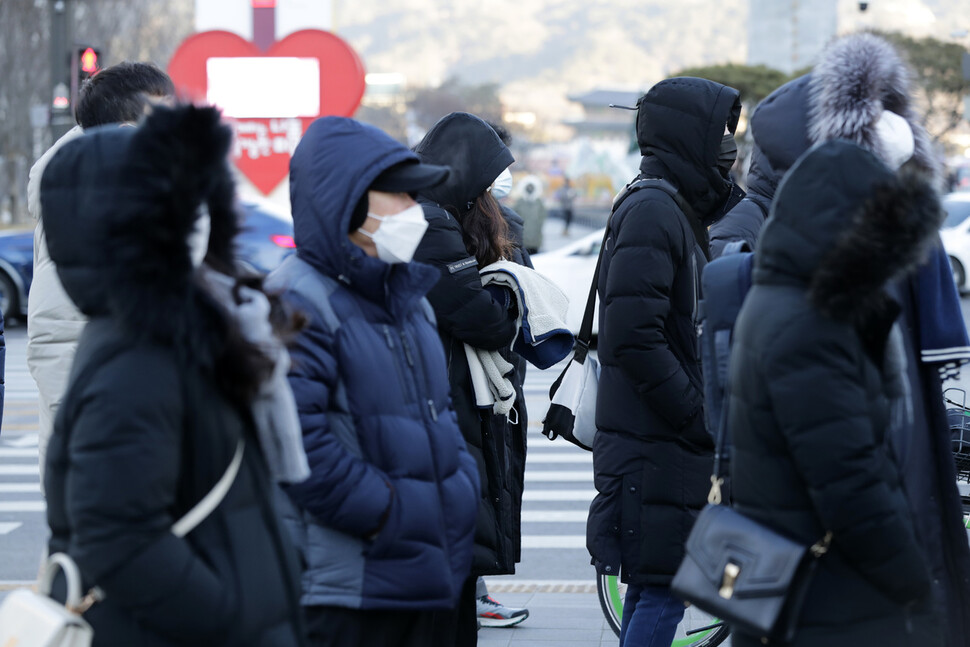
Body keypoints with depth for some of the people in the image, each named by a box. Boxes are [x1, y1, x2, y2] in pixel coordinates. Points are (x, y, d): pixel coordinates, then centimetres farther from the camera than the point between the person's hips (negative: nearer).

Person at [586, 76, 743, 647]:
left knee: (651, 589, 15)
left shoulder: (678, 212, 18)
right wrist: (699, 415, -20)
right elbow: (633, 337, -24)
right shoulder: (651, 213, -15)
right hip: (656, 447, -10)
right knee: (662, 590, -9)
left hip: (667, 444, 10)